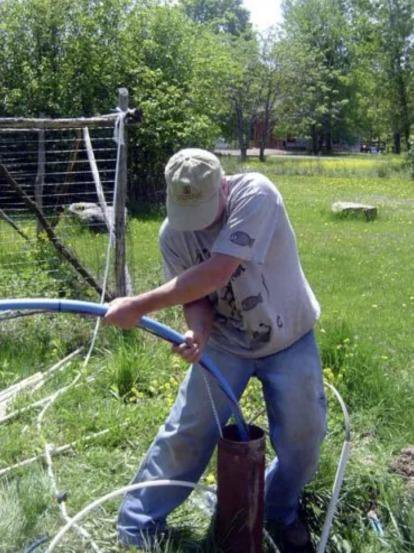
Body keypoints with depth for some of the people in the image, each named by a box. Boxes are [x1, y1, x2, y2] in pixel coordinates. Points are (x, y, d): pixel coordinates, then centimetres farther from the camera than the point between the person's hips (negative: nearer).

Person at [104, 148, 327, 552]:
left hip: (289, 339, -1)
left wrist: (138, 306, -35)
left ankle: (282, 513, 34)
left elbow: (214, 275, -37)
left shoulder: (256, 194, -29)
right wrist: (199, 332, -33)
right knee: (186, 431, -1)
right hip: (225, 342, 2)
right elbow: (195, 297, -9)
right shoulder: (173, 233, -13)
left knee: (303, 436, 4)